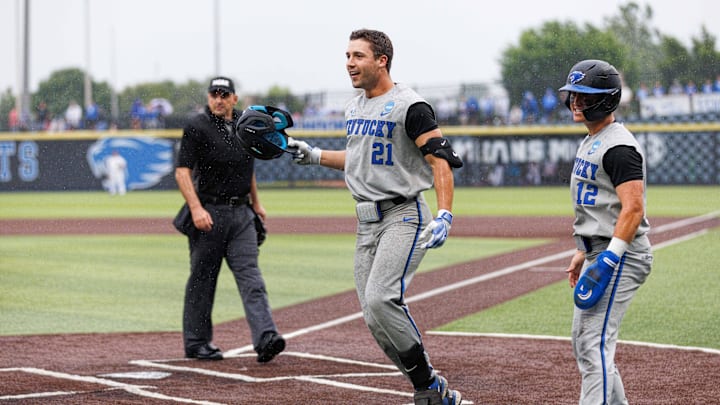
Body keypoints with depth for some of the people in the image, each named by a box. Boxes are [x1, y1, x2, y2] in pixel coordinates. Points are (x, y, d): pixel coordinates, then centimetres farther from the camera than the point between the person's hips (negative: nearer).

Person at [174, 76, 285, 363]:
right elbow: (182, 171, -12)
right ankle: (196, 342, 13)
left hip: (241, 213, 5)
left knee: (250, 275, -6)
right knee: (202, 280, 4)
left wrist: (256, 201, 24)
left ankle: (265, 338, -17)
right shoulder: (197, 127, -7)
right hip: (209, 212, -5)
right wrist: (196, 208, -23)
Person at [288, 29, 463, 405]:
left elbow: (441, 159, -17)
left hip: (404, 218, -8)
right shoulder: (353, 109, 14)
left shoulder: (408, 106, -12)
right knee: (375, 319, 3)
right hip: (367, 224, 9)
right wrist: (315, 156, 20)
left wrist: (444, 216, -28)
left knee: (381, 299, -25)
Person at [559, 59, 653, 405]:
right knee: (583, 343, 15)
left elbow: (633, 208, -24)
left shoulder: (618, 146, -16)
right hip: (599, 253, 11)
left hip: (620, 256, -11)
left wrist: (607, 260, -28)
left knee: (595, 343, -15)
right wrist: (583, 253, 22)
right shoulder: (590, 142, 16)